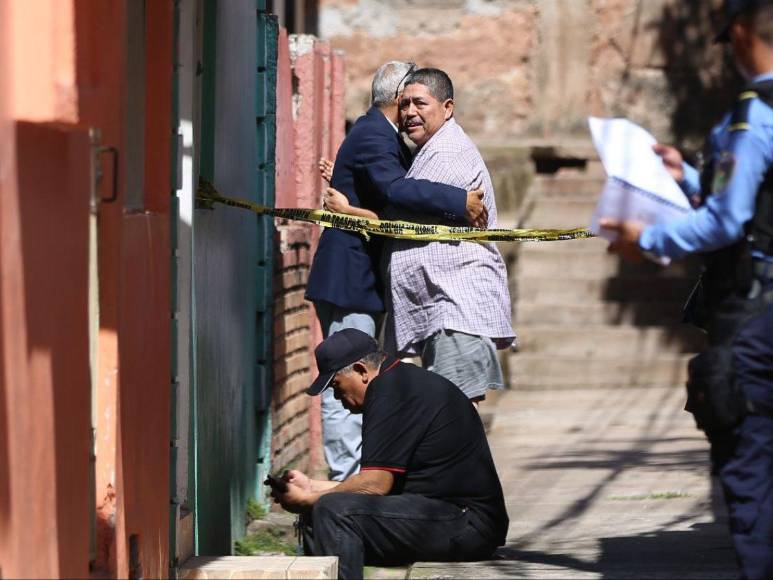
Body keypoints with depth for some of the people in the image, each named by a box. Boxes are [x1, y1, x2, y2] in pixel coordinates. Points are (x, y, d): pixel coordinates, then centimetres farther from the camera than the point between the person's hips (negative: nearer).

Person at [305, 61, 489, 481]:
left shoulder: (383, 135, 18)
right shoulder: (372, 138, -16)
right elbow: (395, 189, -34)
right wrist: (460, 201, -35)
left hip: (361, 281, 11)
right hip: (350, 283, -11)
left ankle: (352, 478, 20)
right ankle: (347, 482, -8)